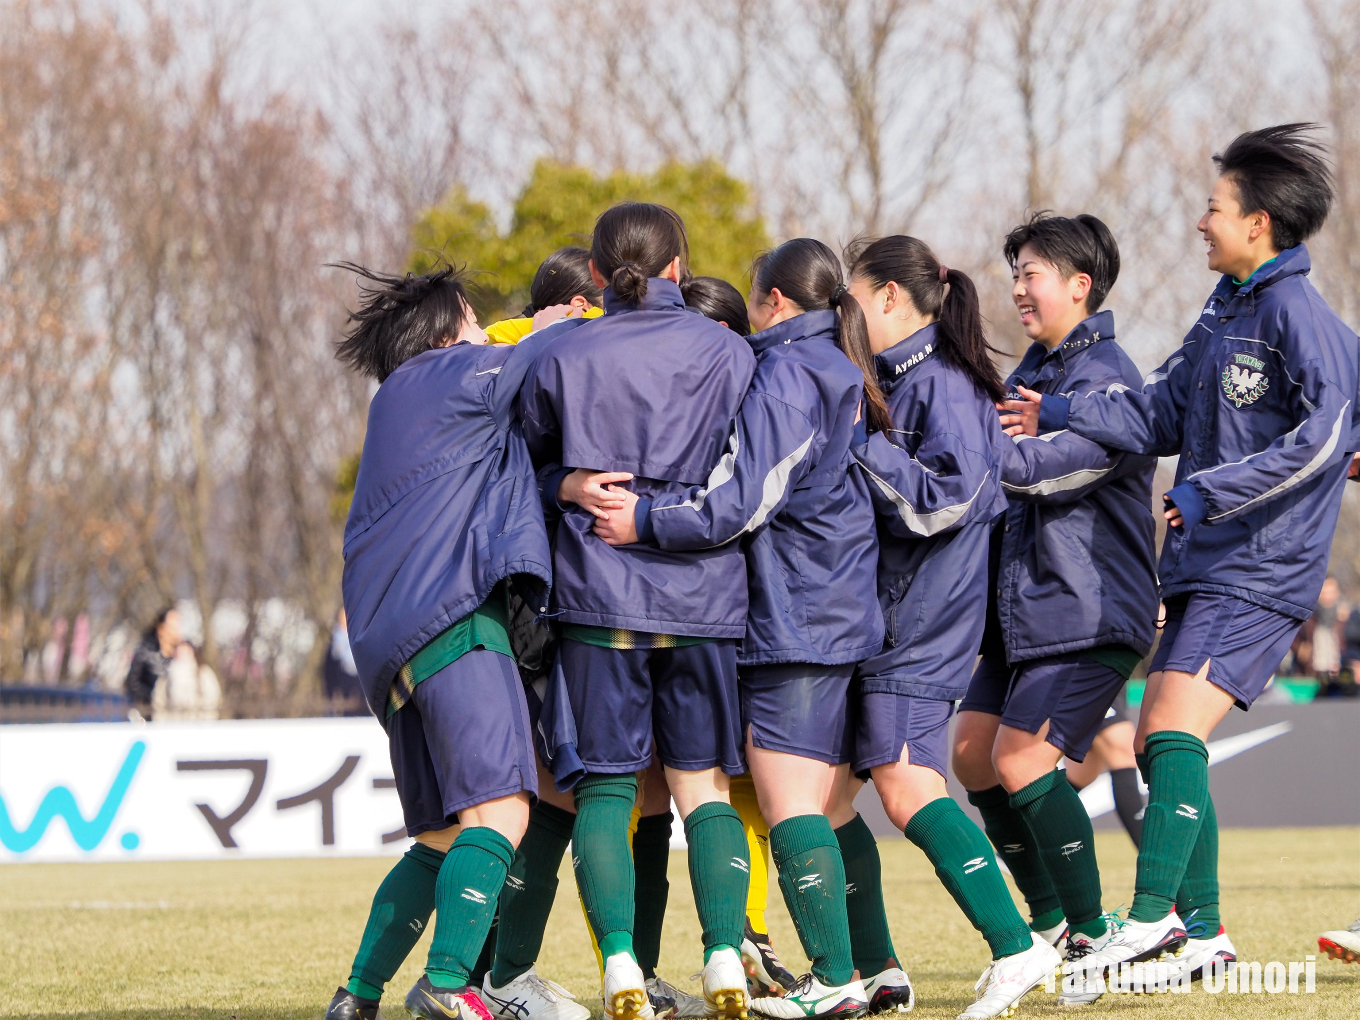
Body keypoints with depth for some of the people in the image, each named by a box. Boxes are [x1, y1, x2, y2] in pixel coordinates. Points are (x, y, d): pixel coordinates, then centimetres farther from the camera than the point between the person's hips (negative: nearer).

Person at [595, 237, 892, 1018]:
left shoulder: (785, 371, -10)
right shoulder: (849, 375, 17)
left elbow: (745, 500, -18)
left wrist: (645, 520, -16)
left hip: (794, 619, -9)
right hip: (849, 621, 9)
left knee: (790, 808, -10)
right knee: (828, 806, 12)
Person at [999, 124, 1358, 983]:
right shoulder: (1225, 313, 16)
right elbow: (1164, 412, 24)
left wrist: (1211, 492, -23)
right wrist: (1062, 415, 21)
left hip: (1262, 570, -10)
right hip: (1207, 565, 10)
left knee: (1175, 732, -20)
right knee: (1158, 744, 9)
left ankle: (1152, 914, -22)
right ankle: (1203, 928, 15)